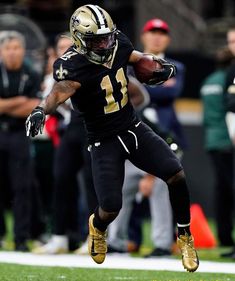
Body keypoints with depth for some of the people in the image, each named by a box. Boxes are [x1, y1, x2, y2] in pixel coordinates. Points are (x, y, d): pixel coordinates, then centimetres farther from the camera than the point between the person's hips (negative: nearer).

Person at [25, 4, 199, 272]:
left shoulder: (117, 43, -7)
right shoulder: (73, 65, -27)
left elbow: (135, 57, 17)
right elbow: (61, 90, -48)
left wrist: (160, 67, 30)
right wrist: (41, 109, -67)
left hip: (133, 128, 5)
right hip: (104, 142, -5)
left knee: (176, 175, -9)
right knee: (111, 207, -13)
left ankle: (185, 238, 14)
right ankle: (97, 227, 28)